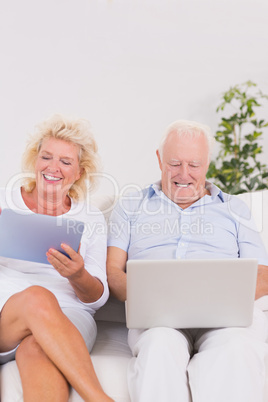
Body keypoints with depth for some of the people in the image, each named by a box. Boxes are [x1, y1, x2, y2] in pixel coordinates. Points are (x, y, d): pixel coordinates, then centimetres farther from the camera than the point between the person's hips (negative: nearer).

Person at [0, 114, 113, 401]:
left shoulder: (92, 219, 16)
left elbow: (98, 297, 8)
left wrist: (78, 277, -15)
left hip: (66, 319, 0)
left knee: (38, 350, -36)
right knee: (38, 297, -36)